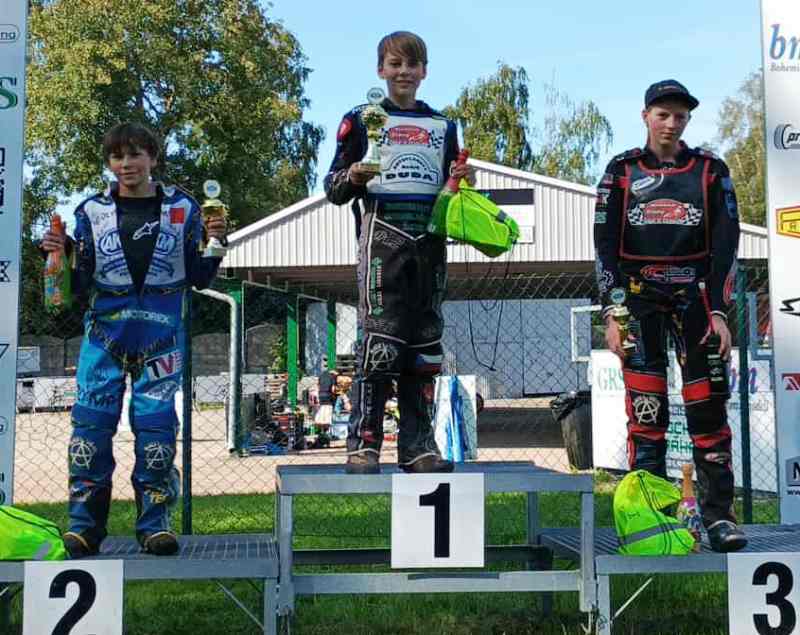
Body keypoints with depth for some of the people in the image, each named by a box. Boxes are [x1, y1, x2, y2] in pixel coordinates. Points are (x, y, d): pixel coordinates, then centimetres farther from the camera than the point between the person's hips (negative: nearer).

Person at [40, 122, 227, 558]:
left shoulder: (182, 208, 7)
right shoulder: (92, 211, 8)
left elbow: (199, 279, 10)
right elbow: (80, 284, 8)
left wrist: (213, 245, -7)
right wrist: (62, 254, -10)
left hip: (161, 335, -1)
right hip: (104, 333, 1)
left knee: (156, 424, -3)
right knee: (91, 423, -4)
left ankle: (154, 523, 5)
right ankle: (83, 525, 3)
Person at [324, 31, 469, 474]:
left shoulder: (443, 126, 20)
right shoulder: (362, 120, 9)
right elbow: (333, 189, 6)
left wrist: (461, 181, 3)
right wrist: (353, 176, -15)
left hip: (430, 238, 4)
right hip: (383, 233, -4)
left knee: (425, 343, 3)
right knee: (379, 340, -13)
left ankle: (417, 444, 8)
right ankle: (363, 442, -10)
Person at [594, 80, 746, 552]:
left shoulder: (711, 171, 8)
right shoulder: (622, 172, 6)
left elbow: (725, 244, 3)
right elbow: (606, 247, 2)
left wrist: (720, 311, -6)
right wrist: (612, 312, -6)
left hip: (695, 295, 1)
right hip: (639, 298, 0)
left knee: (708, 406, -3)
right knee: (645, 408, -5)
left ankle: (720, 514, 2)